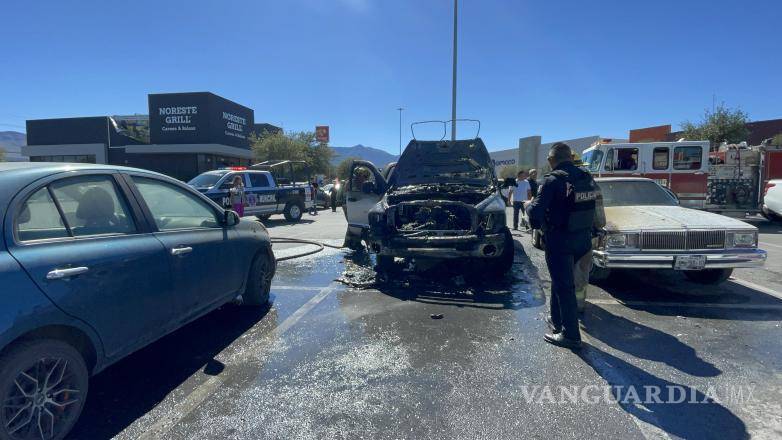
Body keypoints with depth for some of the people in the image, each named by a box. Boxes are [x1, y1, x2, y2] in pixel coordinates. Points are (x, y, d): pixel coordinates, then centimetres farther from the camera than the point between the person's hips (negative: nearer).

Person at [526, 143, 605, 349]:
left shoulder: (553, 180, -16)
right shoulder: (588, 178, 6)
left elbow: (536, 212, -21)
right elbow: (595, 205, 7)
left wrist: (529, 206, -1)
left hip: (560, 241, -7)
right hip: (583, 238, 7)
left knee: (563, 286, 2)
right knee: (560, 279, 23)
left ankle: (571, 335, 8)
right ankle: (557, 320, 35)